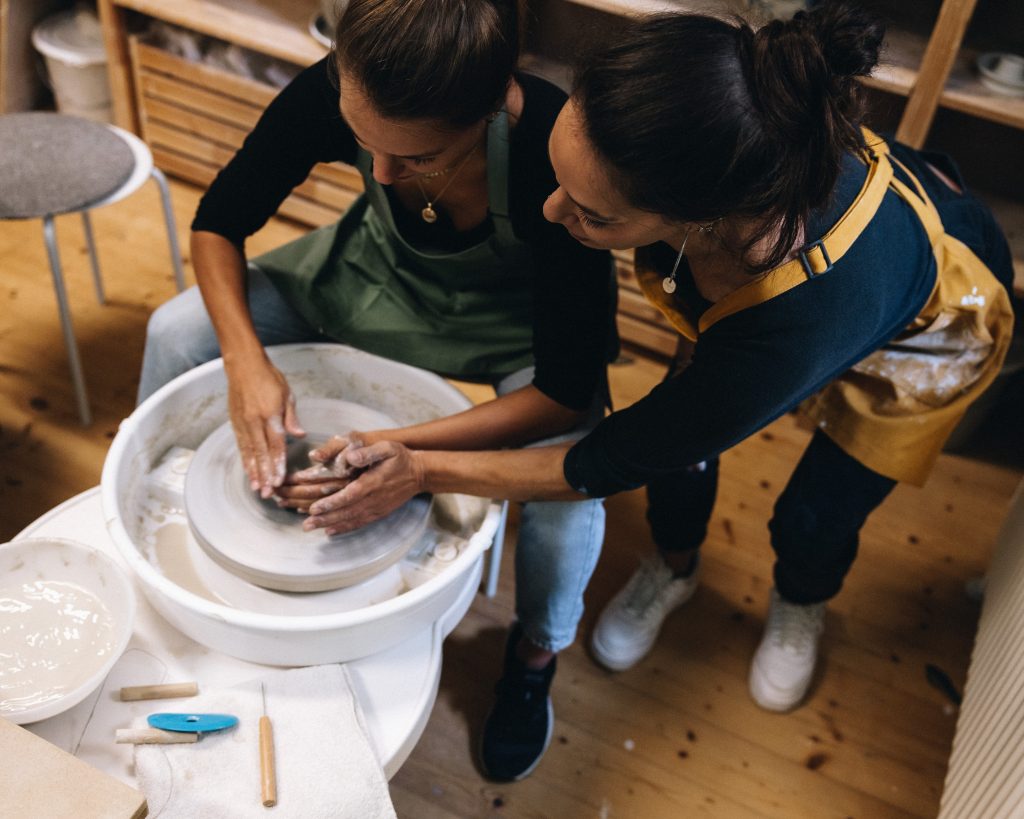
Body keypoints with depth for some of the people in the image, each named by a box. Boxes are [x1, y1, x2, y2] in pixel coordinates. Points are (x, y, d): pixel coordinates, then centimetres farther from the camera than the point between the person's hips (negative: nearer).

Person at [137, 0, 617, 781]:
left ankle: (536, 651, 6)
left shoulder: (557, 155, -39)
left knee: (567, 484, -29)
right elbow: (218, 224, -13)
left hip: (515, 325, -3)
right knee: (178, 332, -8)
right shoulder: (336, 93, -30)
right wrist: (247, 359, -30)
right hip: (375, 272, 4)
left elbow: (569, 392, -32)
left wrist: (404, 448, -41)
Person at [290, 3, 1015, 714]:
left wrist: (422, 472, -32)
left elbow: (613, 463, -35)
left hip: (929, 326, -4)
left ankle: (802, 603, 45)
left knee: (815, 519, 5)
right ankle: (675, 567, 40)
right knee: (677, 442, 3)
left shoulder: (799, 324, -50)